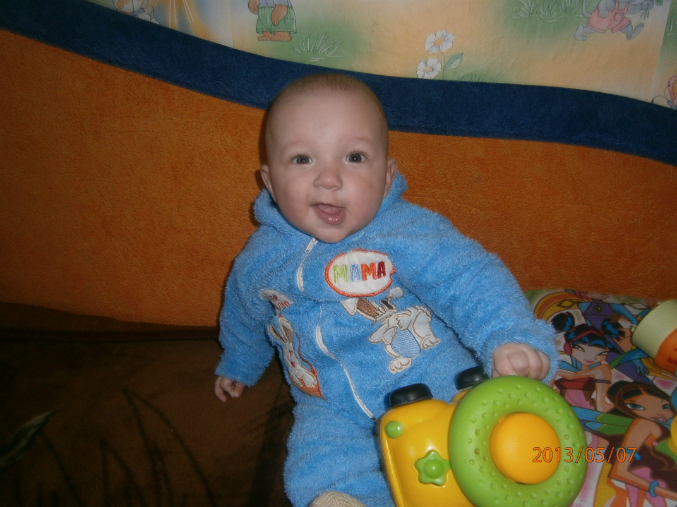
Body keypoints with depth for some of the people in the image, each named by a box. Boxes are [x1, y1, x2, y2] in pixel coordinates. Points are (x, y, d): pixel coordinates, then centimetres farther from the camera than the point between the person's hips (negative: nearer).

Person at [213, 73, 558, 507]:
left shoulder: (408, 232, -18)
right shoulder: (261, 258, -4)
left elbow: (470, 279, -23)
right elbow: (244, 316, 16)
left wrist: (509, 336, -43)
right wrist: (238, 365, 34)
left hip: (429, 379, -2)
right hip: (331, 407, 3)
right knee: (317, 471, -18)